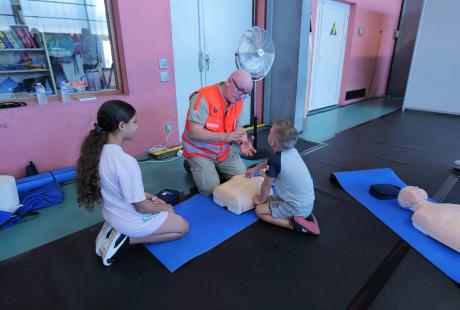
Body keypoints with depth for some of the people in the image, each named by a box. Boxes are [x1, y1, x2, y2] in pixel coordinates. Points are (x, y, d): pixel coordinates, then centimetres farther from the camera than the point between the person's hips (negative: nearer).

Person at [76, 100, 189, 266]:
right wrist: (163, 207, -5)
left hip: (111, 213, 8)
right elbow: (141, 207, -24)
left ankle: (115, 230, 11)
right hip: (132, 220, -8)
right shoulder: (126, 162, -34)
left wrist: (149, 196, 6)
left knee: (167, 210, 26)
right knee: (183, 227, 12)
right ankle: (126, 238, 0)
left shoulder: (99, 150, -7)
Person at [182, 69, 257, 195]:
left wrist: (243, 142, -21)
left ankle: (215, 167, 25)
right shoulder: (203, 97, -26)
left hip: (224, 150, 6)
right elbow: (194, 132, -30)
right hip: (199, 151, -6)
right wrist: (225, 136, -37)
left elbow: (238, 128, 2)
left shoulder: (238, 102, -5)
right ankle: (193, 165, 14)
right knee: (211, 189, -14)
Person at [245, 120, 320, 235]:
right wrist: (255, 168, 34)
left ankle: (293, 223, -9)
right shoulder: (292, 151, -1)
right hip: (308, 202, 8)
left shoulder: (275, 160, -25)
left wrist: (261, 199, 10)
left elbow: (266, 185, -9)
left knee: (259, 210, 3)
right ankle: (304, 215, 12)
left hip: (297, 208, -8)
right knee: (269, 199, 23)